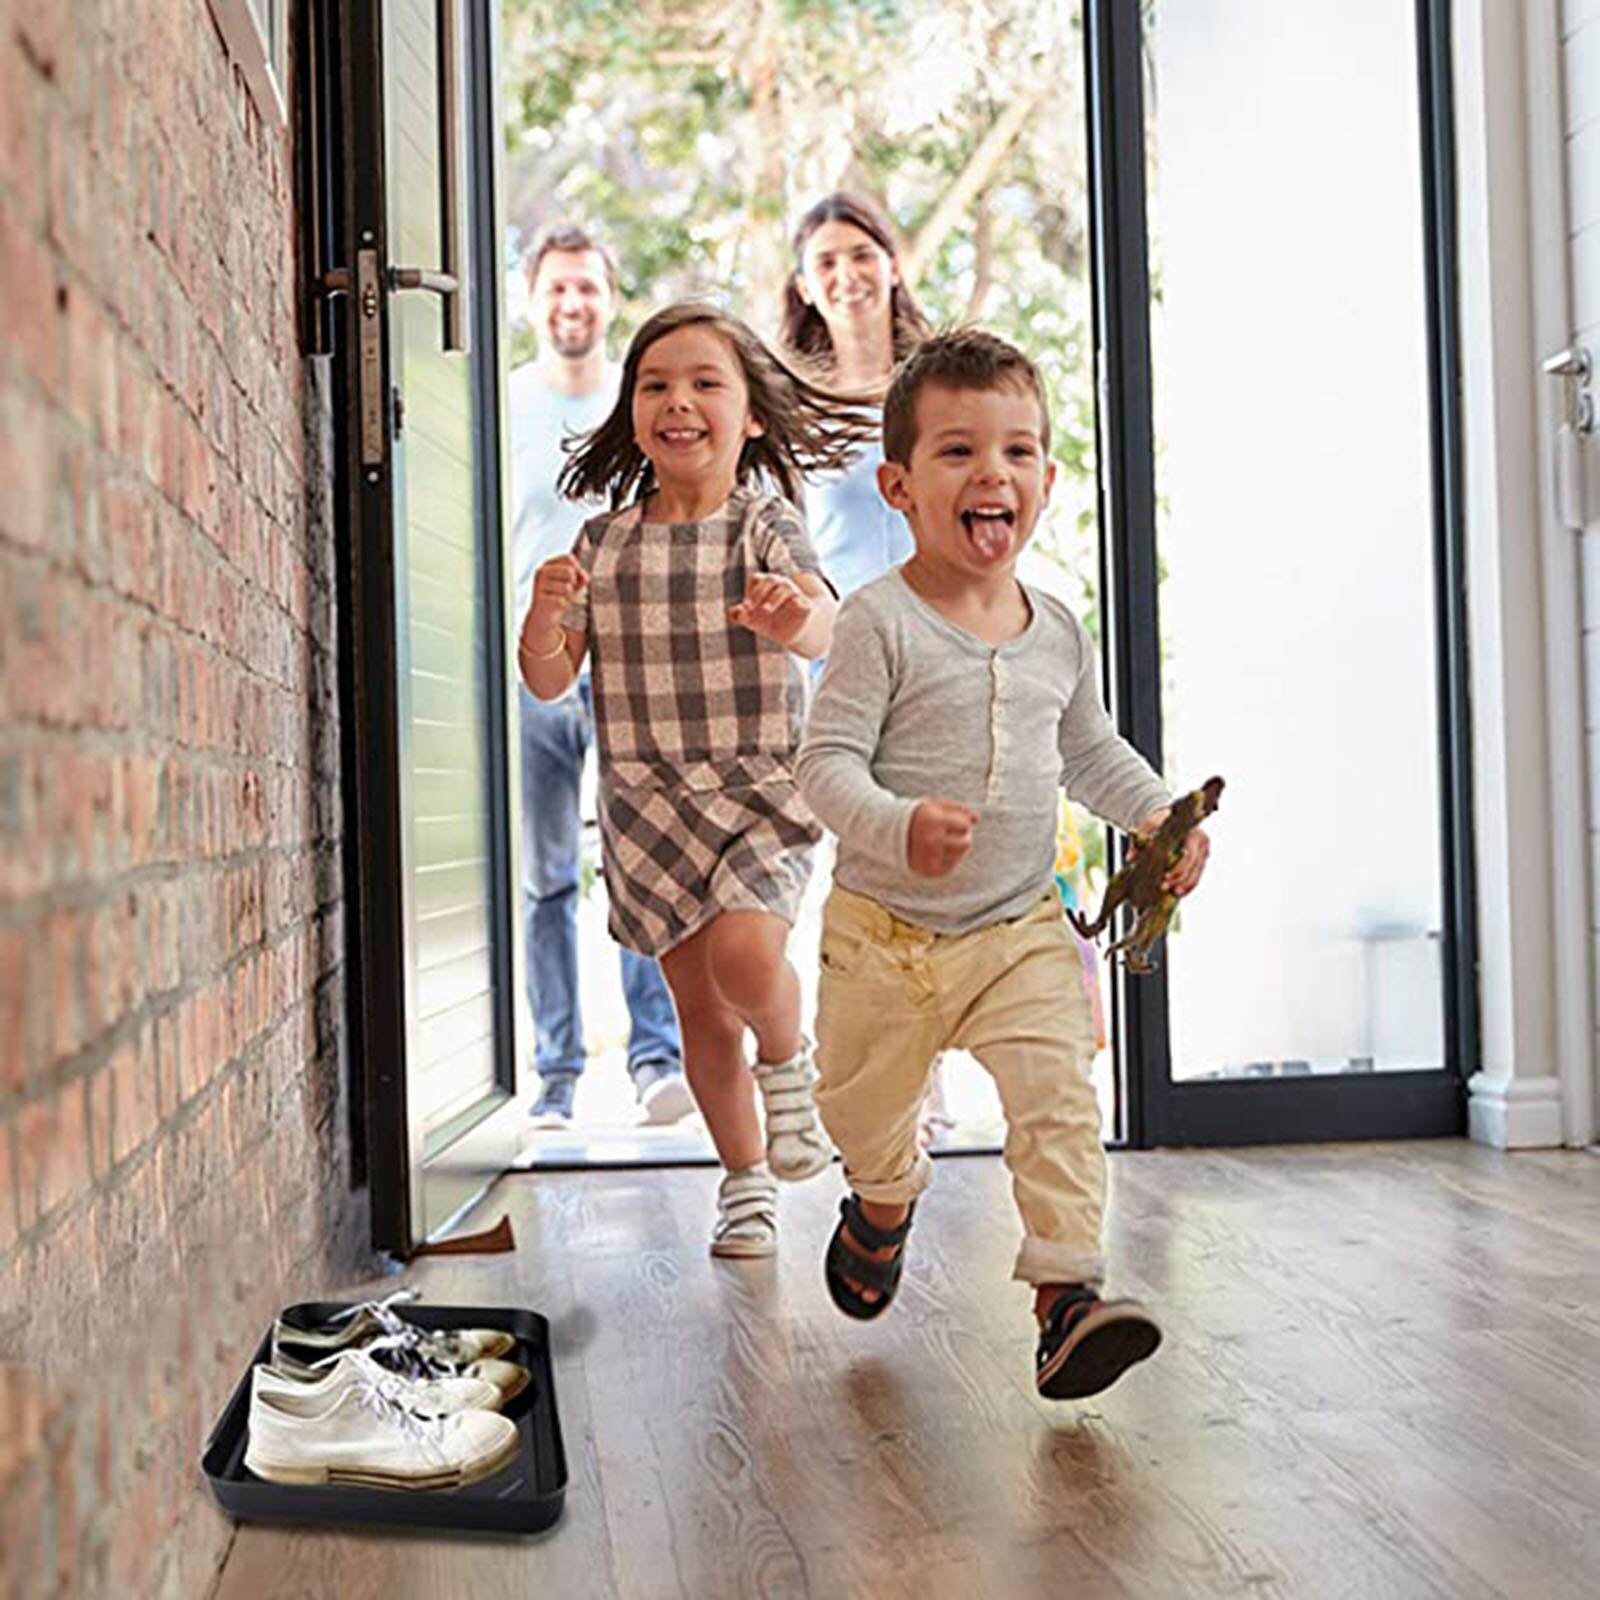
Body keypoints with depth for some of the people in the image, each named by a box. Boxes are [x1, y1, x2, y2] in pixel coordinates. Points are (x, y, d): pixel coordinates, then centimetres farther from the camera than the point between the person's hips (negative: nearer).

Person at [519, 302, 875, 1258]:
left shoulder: (766, 528, -3)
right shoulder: (602, 545, 6)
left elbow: (825, 625, -22)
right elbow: (548, 683, 4)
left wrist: (795, 619, -46)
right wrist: (546, 616, -18)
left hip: (762, 789, -3)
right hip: (648, 801, 3)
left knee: (745, 953, -25)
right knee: (701, 1012, 8)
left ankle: (790, 1065, 9)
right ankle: (747, 1182, 27)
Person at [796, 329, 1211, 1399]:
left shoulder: (1059, 632, 3)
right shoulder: (881, 623, -14)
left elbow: (1091, 749, 19)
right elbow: (827, 762, -18)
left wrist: (1158, 814, 3)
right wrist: (899, 828, -36)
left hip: (1023, 929, 3)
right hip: (886, 928, -2)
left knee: (1059, 1101, -15)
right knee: (864, 1109, 16)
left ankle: (1068, 1293, -9)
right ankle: (886, 1203, 49)